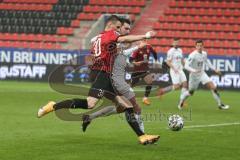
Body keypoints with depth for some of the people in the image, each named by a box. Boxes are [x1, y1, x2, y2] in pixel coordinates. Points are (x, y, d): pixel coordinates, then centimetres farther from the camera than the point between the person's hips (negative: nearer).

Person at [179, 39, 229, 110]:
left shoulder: (204, 54, -4)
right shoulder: (192, 55, -24)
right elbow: (186, 66, -26)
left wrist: (215, 70, 17)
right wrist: (194, 70, -42)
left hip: (202, 74, 4)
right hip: (194, 75, -4)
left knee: (213, 87, -11)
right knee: (191, 92, 11)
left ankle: (220, 104, -3)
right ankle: (182, 101, 43)